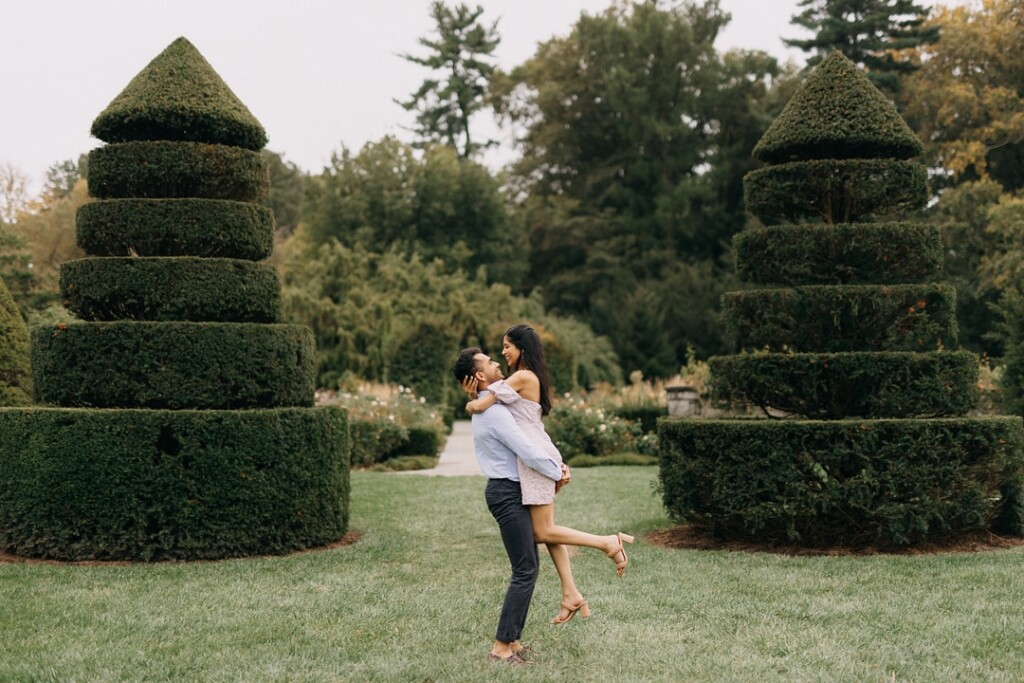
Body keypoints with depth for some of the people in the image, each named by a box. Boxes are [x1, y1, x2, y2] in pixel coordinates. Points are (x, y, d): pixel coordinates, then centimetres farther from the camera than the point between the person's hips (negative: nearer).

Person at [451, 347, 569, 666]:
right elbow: (528, 452, -21)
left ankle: (512, 640, 17)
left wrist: (557, 464, 8)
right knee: (525, 570, -9)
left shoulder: (489, 407, 15)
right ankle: (501, 647, -6)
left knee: (529, 566, 14)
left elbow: (532, 433, 20)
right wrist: (557, 474, -6)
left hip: (509, 491, 10)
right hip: (508, 493, -10)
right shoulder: (495, 412, -19)